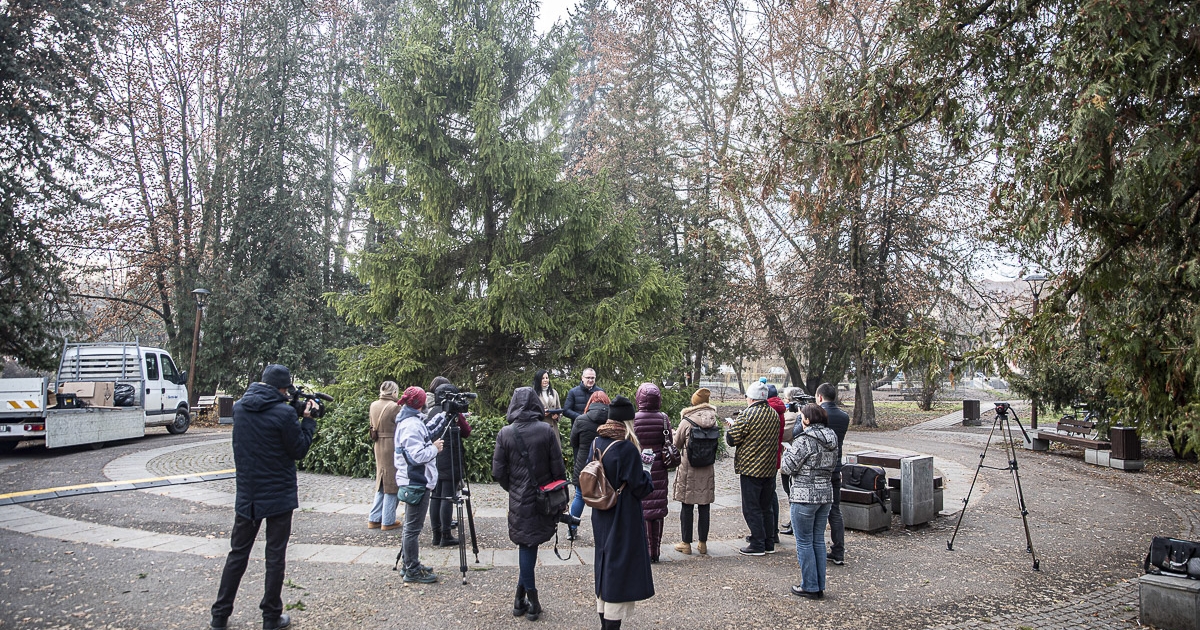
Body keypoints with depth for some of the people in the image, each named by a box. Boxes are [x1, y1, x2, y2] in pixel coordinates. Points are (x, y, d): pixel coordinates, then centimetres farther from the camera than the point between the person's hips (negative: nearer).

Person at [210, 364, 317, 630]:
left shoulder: (239, 407, 1)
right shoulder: (284, 413, -19)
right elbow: (299, 450, -10)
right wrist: (308, 419, 0)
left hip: (247, 495, 5)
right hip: (279, 496, -5)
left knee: (237, 554, 15)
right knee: (275, 557, 7)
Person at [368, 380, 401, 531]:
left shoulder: (373, 405, 5)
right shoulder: (394, 407, -16)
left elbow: (374, 425, 10)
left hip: (378, 447, 7)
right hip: (393, 448, -7)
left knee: (381, 484, 18)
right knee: (392, 485, 3)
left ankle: (374, 519, 19)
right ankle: (388, 521, 9)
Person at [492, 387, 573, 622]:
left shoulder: (505, 434, -6)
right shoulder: (547, 430, -8)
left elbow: (498, 472, -4)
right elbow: (558, 469, -5)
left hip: (520, 500, 0)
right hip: (545, 498, 0)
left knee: (526, 545, 10)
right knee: (530, 544, 9)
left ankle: (523, 599, 15)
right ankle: (530, 602, 13)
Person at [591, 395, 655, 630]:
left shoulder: (598, 443, 0)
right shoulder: (627, 448, -22)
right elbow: (640, 487, -17)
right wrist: (646, 470, 1)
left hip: (601, 517, 8)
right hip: (623, 520, -7)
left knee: (606, 567, 19)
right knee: (620, 572, 3)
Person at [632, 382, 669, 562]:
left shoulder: (632, 419, -10)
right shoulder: (663, 418, -3)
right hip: (658, 470, 2)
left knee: (639, 509, 5)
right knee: (657, 509, 9)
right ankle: (655, 551, 16)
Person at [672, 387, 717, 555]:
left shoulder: (686, 421, -12)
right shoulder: (713, 420, -3)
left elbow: (677, 444, -1)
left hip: (689, 469, -3)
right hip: (707, 470, 3)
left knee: (687, 507, 5)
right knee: (704, 507, 10)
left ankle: (686, 543, 11)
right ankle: (703, 543, 17)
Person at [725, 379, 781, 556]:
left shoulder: (748, 414, -15)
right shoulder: (774, 414, 8)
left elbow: (732, 439, -14)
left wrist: (731, 426, 7)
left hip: (751, 468, -7)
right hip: (769, 468, 7)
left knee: (751, 508, 0)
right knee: (766, 507, 16)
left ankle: (757, 545, 2)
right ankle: (769, 544, 20)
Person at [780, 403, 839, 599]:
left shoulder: (804, 441, -17)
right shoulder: (832, 439, 6)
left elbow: (788, 467, -12)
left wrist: (788, 451, 5)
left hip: (805, 496, -7)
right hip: (826, 493, 7)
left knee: (804, 542, 3)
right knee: (818, 540, 14)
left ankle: (809, 587, 9)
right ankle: (820, 587, 20)